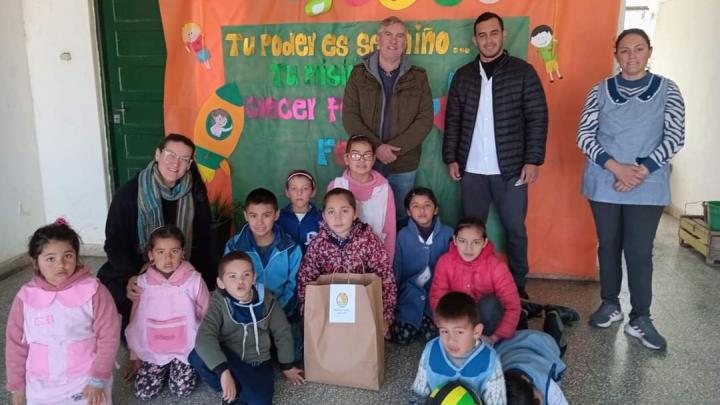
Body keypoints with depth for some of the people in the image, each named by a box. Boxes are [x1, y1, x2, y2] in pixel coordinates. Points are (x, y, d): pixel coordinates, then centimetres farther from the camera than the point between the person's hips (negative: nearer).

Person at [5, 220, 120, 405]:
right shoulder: (26, 296, -5)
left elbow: (108, 335, -11)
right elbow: (16, 344, 5)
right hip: (42, 387, 3)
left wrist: (98, 379, -11)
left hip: (87, 380, -2)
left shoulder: (92, 290, -13)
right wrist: (17, 386, 9)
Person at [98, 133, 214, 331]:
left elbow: (202, 242, -1)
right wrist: (129, 277, -28)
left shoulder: (195, 194, -5)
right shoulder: (129, 193, -12)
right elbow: (114, 244, -10)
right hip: (134, 268, -2)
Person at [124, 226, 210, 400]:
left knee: (182, 390, -11)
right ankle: (164, 369, 24)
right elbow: (136, 323, 1)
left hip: (186, 348, -2)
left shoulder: (194, 280, -17)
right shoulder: (143, 282, -10)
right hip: (153, 350, 2)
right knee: (144, 393, -5)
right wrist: (135, 358, 8)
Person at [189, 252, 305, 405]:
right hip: (229, 361, 0)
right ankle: (234, 391, -6)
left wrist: (287, 366, 15)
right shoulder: (219, 302, -16)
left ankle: (239, 390, 7)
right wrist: (224, 371, -43)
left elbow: (282, 332, 6)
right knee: (197, 355, -32)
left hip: (257, 363, 0)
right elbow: (204, 337, -31)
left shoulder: (266, 300, -8)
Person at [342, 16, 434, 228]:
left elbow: (425, 119, -4)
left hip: (404, 164, 0)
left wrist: (395, 147, -16)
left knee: (401, 217, 12)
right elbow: (349, 116, -5)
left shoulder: (417, 77, 3)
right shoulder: (360, 74, 2)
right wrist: (376, 147, -17)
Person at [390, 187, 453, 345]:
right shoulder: (403, 235, 0)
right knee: (402, 336, -17)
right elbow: (396, 269, 5)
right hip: (411, 293, 0)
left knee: (435, 334, -20)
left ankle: (425, 320, 11)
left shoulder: (447, 234, -1)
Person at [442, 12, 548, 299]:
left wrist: (533, 160, -9)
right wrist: (451, 158, 3)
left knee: (515, 229, 7)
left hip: (511, 168, -2)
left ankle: (518, 285, 23)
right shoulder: (463, 75, 7)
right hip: (472, 169, 2)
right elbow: (453, 119, 10)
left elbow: (537, 118, -3)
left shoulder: (523, 72, -1)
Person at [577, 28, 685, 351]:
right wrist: (615, 167, -15)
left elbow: (675, 137, -4)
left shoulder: (667, 90, 2)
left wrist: (642, 170, -15)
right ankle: (610, 304, 26)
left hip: (648, 187, -1)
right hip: (604, 183, 1)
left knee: (639, 250, -1)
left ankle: (640, 318, 10)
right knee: (609, 244, 11)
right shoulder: (600, 91, 3)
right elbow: (584, 136, -3)